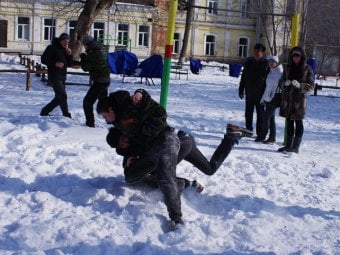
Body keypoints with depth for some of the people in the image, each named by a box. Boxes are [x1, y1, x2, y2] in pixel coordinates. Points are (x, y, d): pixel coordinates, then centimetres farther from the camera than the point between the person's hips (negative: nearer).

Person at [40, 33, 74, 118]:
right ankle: (66, 115, -14)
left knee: (59, 98, 11)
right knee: (63, 96, -15)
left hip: (62, 77, 8)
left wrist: (69, 55, -3)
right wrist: (55, 63, -21)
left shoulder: (65, 50, 17)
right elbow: (43, 59, -9)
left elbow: (70, 64, 14)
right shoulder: (52, 48, -6)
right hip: (54, 76, -8)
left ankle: (44, 112, 23)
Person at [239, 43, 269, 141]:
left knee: (260, 113, 1)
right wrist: (241, 89, 9)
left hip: (260, 93, -4)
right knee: (248, 112, 13)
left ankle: (260, 134, 5)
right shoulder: (249, 62, 6)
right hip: (249, 93, 4)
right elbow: (243, 77, 11)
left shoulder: (266, 64, -5)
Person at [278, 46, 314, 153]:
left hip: (299, 99, -4)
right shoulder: (288, 68, 11)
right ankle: (288, 145, 19)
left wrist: (299, 85, -20)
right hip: (287, 98, 5)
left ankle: (296, 146, 2)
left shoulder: (307, 69, -2)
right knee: (289, 122, 11)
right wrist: (286, 83, -8)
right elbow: (281, 80, 16)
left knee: (298, 122, -1)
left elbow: (311, 85, -3)